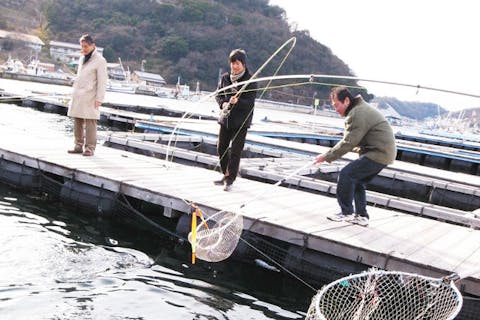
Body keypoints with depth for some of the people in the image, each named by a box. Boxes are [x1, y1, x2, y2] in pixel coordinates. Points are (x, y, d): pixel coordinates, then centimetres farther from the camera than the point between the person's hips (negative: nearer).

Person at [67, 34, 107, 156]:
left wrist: (99, 99, -15)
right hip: (78, 96, 7)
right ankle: (78, 146, 14)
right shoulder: (82, 58, 16)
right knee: (77, 122, 7)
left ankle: (90, 148, -3)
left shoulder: (100, 60, -6)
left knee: (90, 123, -7)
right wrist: (74, 95, 18)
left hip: (90, 97, -7)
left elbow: (102, 81, -10)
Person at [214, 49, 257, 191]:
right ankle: (226, 174, 32)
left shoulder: (250, 81, -10)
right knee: (221, 148, 13)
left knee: (235, 151, -2)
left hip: (241, 121, -5)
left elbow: (250, 103, -14)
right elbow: (218, 95, 9)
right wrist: (223, 103, -13)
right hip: (225, 119, 5)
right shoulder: (225, 78, 4)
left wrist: (237, 102, -33)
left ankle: (230, 180, 10)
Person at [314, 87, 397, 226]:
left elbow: (348, 143, -20)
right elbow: (350, 140, 17)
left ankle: (346, 213, -4)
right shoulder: (359, 109, 16)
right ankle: (362, 216, 20)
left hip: (379, 153, -11)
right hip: (383, 152, 11)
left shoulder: (357, 114, -19)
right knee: (356, 181, 15)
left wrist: (326, 156, -14)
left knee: (346, 174, -11)